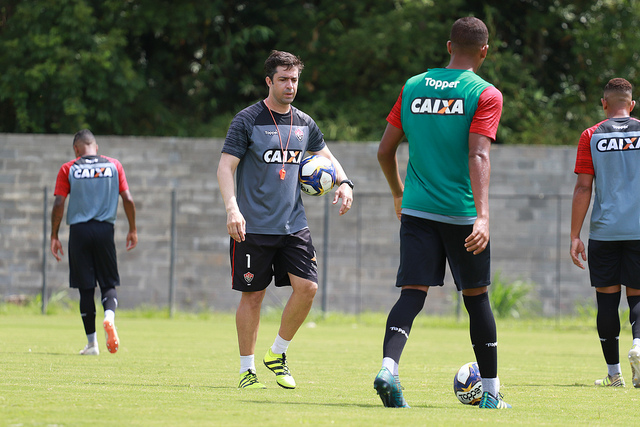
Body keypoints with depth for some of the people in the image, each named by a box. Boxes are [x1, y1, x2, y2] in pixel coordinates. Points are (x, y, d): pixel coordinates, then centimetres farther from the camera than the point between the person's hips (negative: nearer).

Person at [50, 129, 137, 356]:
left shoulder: (69, 169, 2)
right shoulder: (113, 166, 6)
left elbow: (59, 204, -3)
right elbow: (128, 199, 2)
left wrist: (54, 237, 3)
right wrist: (133, 230, 12)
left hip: (79, 230, -1)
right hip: (105, 230, 1)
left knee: (85, 288, 5)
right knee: (109, 283, 9)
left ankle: (91, 343, 7)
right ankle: (109, 316, -24)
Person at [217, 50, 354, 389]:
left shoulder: (304, 123, 11)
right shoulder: (247, 120, -5)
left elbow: (326, 156, 25)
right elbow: (225, 167, -9)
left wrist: (343, 182, 5)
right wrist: (232, 208, -23)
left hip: (293, 226, 4)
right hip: (253, 227, -4)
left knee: (307, 287, -8)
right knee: (253, 296, 0)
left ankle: (278, 354, 12)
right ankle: (246, 370, 12)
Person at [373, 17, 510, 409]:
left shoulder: (413, 87, 9)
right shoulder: (485, 94, -4)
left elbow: (385, 151, 12)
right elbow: (478, 156, -17)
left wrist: (398, 193, 29)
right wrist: (483, 214, -24)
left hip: (416, 210, 3)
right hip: (462, 212, -3)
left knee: (412, 294, -3)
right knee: (476, 297, 10)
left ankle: (388, 366, -29)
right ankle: (491, 391, 19)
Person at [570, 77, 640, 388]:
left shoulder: (592, 136, 2)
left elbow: (583, 188, -2)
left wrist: (574, 235, 1)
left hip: (604, 231, 0)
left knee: (607, 298, 6)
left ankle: (614, 372, 10)